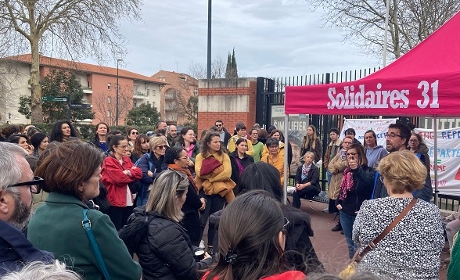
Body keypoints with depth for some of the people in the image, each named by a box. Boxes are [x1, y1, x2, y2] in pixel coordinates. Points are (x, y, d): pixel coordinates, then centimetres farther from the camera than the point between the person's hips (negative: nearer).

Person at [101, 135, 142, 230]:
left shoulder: (127, 159, 14)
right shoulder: (108, 161, -9)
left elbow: (139, 173, 2)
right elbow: (120, 178, -17)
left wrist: (128, 172, -14)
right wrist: (132, 173, -2)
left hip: (128, 201, 7)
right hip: (115, 202, -7)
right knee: (117, 231, 0)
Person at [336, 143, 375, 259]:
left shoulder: (367, 171, -10)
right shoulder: (347, 171, 10)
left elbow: (369, 182, -32)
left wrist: (357, 169, -39)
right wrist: (338, 202, 8)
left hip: (359, 213, -7)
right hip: (345, 212, 7)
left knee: (358, 244, -5)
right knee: (349, 243, 17)